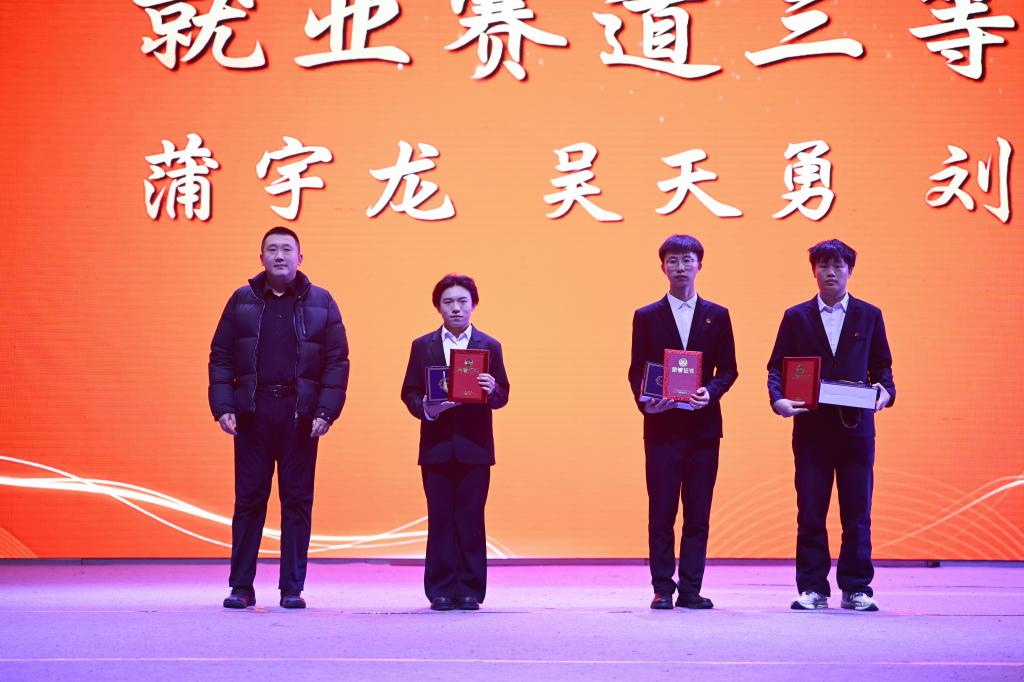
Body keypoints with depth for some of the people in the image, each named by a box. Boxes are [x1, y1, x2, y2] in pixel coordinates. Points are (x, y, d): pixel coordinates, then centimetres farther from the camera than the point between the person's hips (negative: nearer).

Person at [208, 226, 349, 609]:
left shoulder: (321, 303, 7)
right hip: (252, 412, 1)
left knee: (298, 500, 2)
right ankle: (241, 586, 9)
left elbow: (338, 360, 3)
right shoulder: (242, 301, 9)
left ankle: (292, 588, 8)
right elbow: (220, 356, 7)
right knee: (248, 499, 3)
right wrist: (223, 407, -4)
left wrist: (326, 411, -7)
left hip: (300, 415, 0)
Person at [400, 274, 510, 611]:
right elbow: (409, 393, 6)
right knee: (440, 519, 1)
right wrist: (426, 409, -14)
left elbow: (502, 396, 5)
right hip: (436, 446, 0)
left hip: (474, 447, 0)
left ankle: (470, 590, 5)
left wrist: (492, 390, -17)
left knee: (471, 519, 0)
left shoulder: (489, 347, 9)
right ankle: (441, 590, 6)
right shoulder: (423, 346, 10)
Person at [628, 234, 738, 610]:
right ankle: (662, 589, 5)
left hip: (703, 425, 1)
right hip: (661, 426, -1)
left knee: (698, 514, 3)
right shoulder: (646, 317, 7)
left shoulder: (717, 316, 9)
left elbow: (728, 369, 7)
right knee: (661, 512, -1)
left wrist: (711, 391, -13)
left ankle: (691, 589, 8)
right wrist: (645, 402, -14)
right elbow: (636, 371, 5)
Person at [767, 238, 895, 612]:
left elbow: (882, 366, 11)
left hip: (856, 427, 0)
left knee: (857, 514, 3)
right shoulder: (797, 317, 8)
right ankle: (812, 589, 7)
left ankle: (856, 588, 11)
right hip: (811, 427, 0)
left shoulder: (869, 315, 10)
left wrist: (885, 391, -10)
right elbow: (777, 367, 5)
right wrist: (778, 399, -14)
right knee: (810, 514, 1)